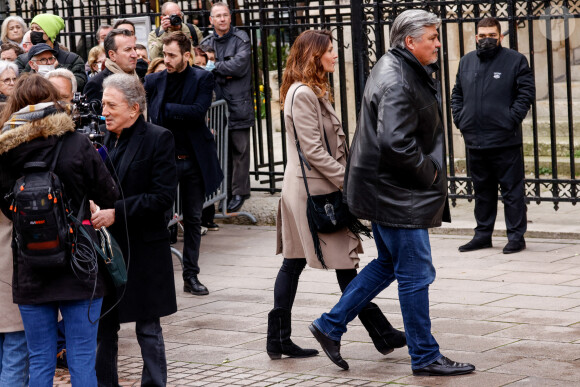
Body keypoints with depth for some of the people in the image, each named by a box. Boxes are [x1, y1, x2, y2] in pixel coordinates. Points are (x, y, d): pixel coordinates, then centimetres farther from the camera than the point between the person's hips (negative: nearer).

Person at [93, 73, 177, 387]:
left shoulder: (158, 139, -8)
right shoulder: (103, 140, 8)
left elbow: (163, 196, -15)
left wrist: (116, 212, -20)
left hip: (143, 251, -5)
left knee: (148, 329, 5)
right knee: (102, 328, 9)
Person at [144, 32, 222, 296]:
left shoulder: (202, 79, -3)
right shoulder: (154, 81, 2)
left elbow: (198, 111, -17)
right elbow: (152, 118, 2)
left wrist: (166, 109, -16)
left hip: (194, 159, 0)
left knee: (193, 219, 8)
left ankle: (191, 276, 16)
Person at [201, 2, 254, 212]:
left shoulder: (241, 39, 0)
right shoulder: (206, 43, 12)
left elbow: (240, 65, -12)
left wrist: (214, 68, -6)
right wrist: (224, 75, -12)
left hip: (238, 103, -3)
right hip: (215, 101, 3)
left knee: (240, 149, -2)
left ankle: (239, 192, 4)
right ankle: (225, 192, 12)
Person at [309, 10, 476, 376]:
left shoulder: (398, 70, 14)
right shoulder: (396, 82, -21)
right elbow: (396, 143, -31)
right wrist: (429, 172, -16)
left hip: (388, 190, 11)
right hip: (397, 194, -11)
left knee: (389, 264, 20)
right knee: (416, 273, -2)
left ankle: (330, 325, 24)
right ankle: (425, 356, 8)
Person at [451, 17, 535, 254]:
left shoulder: (515, 60, -2)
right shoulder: (467, 62, 14)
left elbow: (527, 92, -5)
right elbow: (457, 94, 20)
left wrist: (512, 119, -12)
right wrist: (459, 119, 6)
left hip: (505, 141, -5)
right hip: (474, 141, 5)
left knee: (512, 190, -2)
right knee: (482, 190, 14)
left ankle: (516, 236, 4)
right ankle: (483, 234, 22)